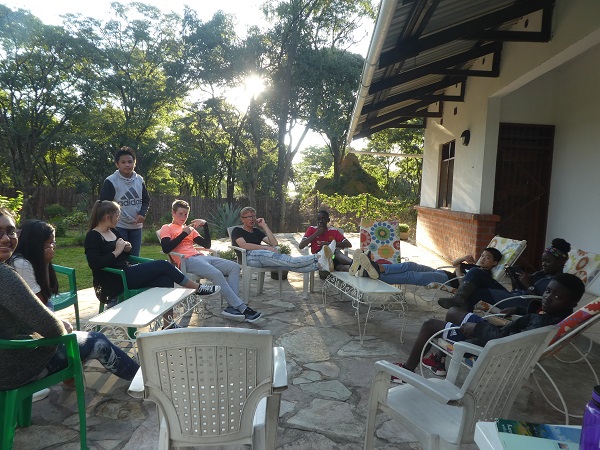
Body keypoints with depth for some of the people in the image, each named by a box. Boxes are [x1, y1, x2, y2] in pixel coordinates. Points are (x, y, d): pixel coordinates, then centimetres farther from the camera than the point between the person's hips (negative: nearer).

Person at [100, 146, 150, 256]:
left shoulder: (140, 180, 6)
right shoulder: (110, 181, -9)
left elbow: (146, 200, 13)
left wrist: (142, 214, -6)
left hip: (136, 227, 5)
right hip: (118, 227, -5)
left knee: (135, 258, 12)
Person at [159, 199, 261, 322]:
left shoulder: (190, 229, 29)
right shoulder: (167, 228, 12)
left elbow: (207, 245, 21)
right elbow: (166, 249, -8)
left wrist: (205, 225, 10)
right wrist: (183, 234, -6)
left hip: (201, 257, 7)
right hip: (187, 261, -7)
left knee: (234, 267, -12)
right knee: (216, 274, -32)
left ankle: (232, 307, -27)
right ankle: (242, 309, -28)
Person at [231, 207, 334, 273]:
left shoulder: (257, 231, 30)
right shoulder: (237, 231, 14)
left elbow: (274, 243, 16)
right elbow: (244, 245, -8)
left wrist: (264, 225, 13)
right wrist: (266, 248, -12)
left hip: (262, 257, 6)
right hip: (249, 256, -6)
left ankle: (320, 264, -47)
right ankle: (318, 257, -47)